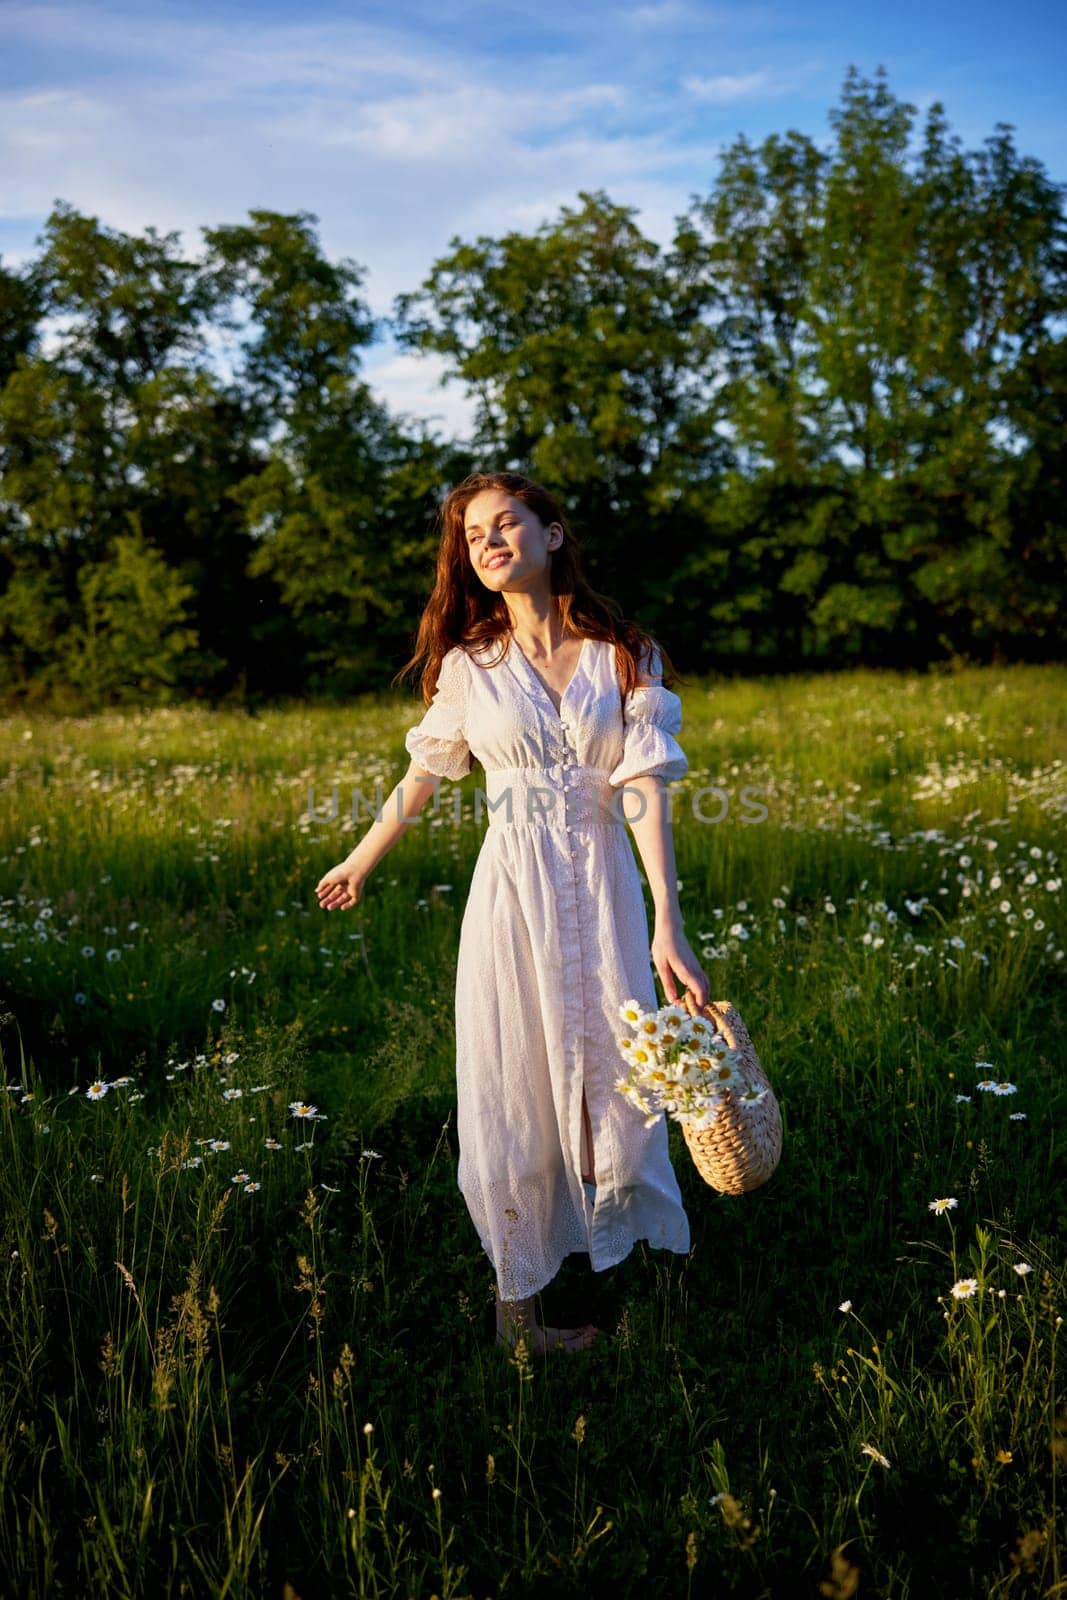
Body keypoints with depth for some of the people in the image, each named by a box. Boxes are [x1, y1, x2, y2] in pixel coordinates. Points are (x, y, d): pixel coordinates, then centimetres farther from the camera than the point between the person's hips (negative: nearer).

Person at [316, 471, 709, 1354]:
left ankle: (643, 1271, 23)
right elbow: (421, 778, 16)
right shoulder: (469, 665, 3)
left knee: (614, 1075, 4)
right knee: (518, 1089, 5)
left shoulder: (625, 655, 0)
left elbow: (646, 789, -8)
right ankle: (518, 1303, 17)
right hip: (514, 890, 0)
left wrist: (668, 925, -16)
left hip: (604, 887, 0)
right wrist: (357, 864, 26)